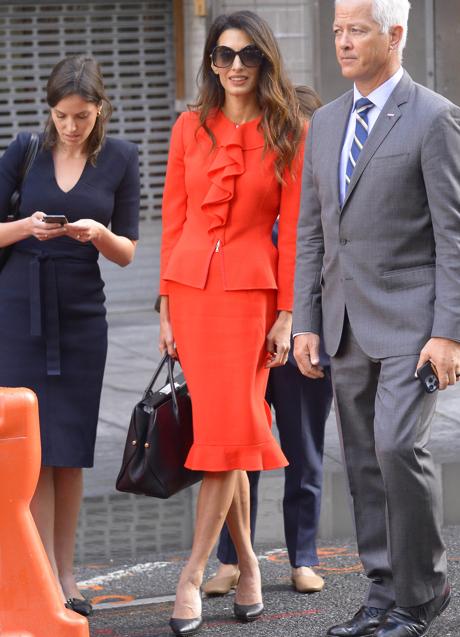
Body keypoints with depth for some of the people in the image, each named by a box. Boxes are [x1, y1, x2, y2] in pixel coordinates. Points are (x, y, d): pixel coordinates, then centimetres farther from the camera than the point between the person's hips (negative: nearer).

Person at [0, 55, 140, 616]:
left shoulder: (119, 159, 3)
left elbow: (126, 252, 6)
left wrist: (99, 234, -14)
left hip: (82, 315, 1)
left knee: (72, 444, 4)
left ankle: (65, 574, 11)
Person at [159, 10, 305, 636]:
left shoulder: (289, 132, 1)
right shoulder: (191, 128, 8)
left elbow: (292, 229, 0)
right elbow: (173, 221, 9)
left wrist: (286, 314, -5)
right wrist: (166, 306, 5)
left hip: (249, 289, -3)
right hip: (190, 285, 3)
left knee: (228, 427, -9)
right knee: (221, 427, 6)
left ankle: (192, 575, -6)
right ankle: (247, 563, 17)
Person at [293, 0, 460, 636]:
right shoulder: (324, 124, 13)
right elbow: (311, 232, 15)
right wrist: (306, 322, 8)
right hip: (347, 321, 7)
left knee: (399, 447, -16)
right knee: (364, 462, 7)